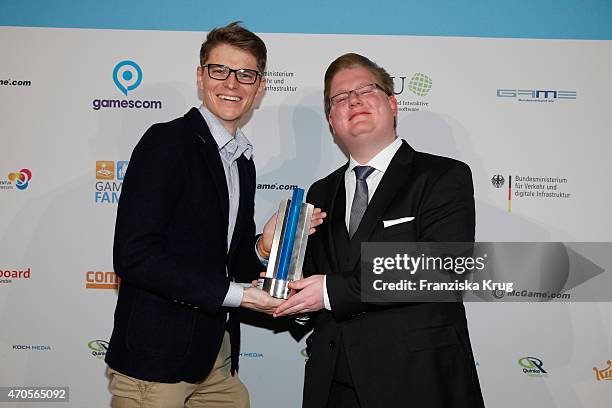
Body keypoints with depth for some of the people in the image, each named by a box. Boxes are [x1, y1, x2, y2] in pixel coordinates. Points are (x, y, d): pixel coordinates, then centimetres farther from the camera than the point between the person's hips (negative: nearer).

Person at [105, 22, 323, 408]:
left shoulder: (244, 162, 11)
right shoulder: (167, 141, -12)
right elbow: (133, 256, -20)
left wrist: (264, 247, -8)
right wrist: (234, 293, -20)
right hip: (156, 355, -7)